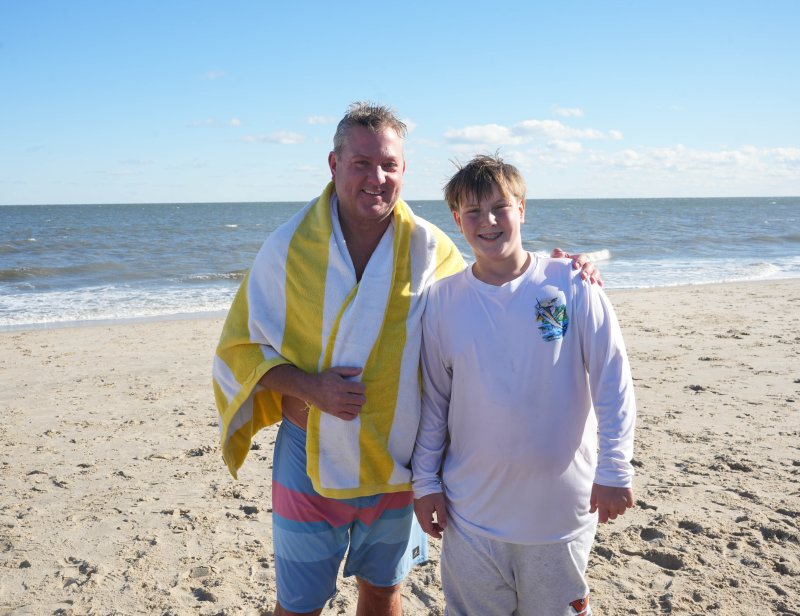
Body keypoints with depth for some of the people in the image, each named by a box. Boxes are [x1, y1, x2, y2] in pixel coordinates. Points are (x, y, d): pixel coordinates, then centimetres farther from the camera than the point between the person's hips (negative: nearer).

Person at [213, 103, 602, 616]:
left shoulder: (430, 247, -6)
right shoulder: (289, 246, -10)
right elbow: (240, 347, -4)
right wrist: (309, 387, -20)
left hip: (398, 462, 2)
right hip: (311, 458, -1)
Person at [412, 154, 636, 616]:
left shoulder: (571, 284, -9)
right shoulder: (443, 300, -3)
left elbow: (613, 381, -6)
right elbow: (433, 399, 4)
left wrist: (614, 470, -7)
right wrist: (425, 481, 4)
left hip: (561, 509, -1)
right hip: (472, 512, 2)